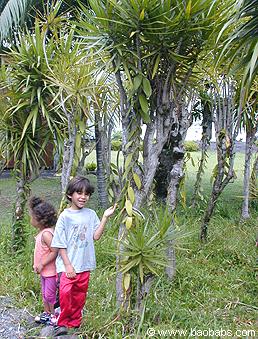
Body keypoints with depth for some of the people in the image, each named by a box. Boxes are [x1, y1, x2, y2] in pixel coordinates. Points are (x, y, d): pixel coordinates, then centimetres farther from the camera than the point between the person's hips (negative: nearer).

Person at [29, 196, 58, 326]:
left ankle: (55, 316, 22)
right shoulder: (42, 232, 5)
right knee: (45, 293, 22)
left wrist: (41, 264, -21)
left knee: (50, 295, 5)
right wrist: (37, 265, 9)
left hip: (50, 271, -10)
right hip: (44, 271, 10)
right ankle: (47, 314, 38)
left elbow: (54, 252, -28)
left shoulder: (46, 234, -26)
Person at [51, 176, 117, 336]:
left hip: (84, 265, 4)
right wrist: (68, 265, -12)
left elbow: (96, 236, -3)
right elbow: (60, 244, -7)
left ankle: (74, 322, 30)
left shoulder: (91, 214, 4)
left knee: (79, 296, 12)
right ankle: (62, 323, 5)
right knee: (65, 293, -15)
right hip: (68, 265, -4)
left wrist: (105, 218, -8)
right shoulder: (65, 216, -7)